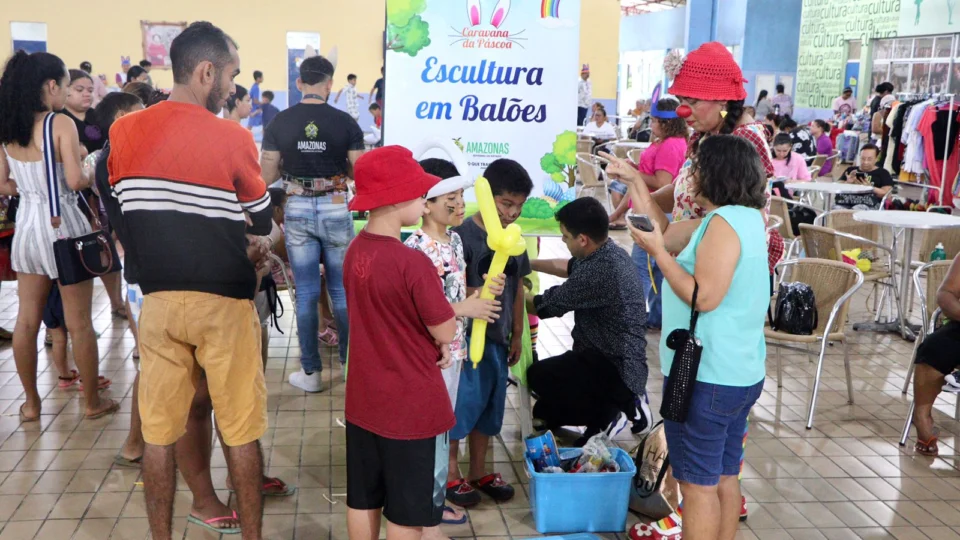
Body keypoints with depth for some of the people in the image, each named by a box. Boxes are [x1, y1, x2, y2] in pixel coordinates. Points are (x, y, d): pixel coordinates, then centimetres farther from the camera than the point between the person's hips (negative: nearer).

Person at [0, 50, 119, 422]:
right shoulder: (62, 124, -14)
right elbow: (75, 181, -20)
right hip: (62, 225, -6)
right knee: (79, 322, 5)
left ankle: (31, 403, 23)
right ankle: (93, 402, 16)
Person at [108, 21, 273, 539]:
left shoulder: (122, 131, 2)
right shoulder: (231, 138, -10)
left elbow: (119, 216, 10)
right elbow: (262, 223, 1)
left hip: (157, 298, 4)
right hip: (224, 301, -4)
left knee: (160, 429, 10)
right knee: (239, 429, 8)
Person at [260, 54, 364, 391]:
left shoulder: (279, 123, -3)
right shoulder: (345, 123, -7)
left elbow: (267, 177, 0)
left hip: (298, 210, 1)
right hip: (336, 209, -1)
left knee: (306, 293, 7)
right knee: (342, 291, 11)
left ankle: (310, 373, 12)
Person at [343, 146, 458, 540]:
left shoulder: (355, 251, 0)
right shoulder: (413, 263, -25)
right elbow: (446, 332, -16)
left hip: (364, 400, 7)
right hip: (411, 406, -7)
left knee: (363, 499, 19)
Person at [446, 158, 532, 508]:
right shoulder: (463, 236, -15)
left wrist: (517, 334, 14)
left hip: (498, 338, 7)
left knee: (490, 405, 15)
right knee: (461, 404, 2)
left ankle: (479, 471, 30)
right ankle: (450, 473, 20)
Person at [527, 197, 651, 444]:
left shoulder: (600, 271, -27)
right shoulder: (609, 252, 4)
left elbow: (547, 305, -15)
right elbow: (568, 266, 26)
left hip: (614, 369, -10)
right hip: (615, 360, 10)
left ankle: (607, 414, -3)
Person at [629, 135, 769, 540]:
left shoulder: (724, 222, -19)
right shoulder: (746, 217, 10)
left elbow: (703, 296, -24)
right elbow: (666, 234, 15)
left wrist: (657, 252, -18)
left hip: (705, 376, -10)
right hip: (739, 373, 10)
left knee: (698, 482, 0)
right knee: (723, 477, 16)